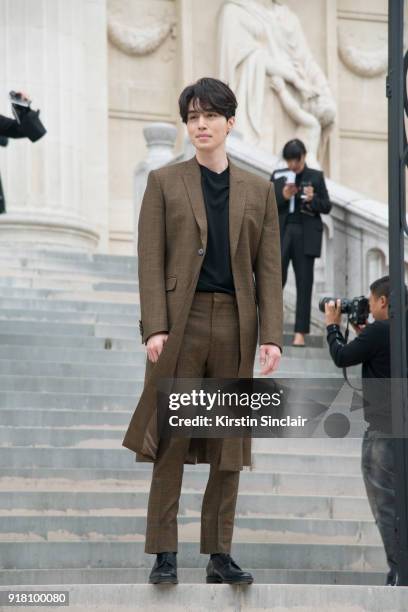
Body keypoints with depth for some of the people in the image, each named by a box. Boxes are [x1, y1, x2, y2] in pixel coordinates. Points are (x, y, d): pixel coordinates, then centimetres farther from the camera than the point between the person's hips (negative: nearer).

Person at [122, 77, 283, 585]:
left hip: (236, 326, 2)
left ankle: (219, 554, 11)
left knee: (229, 446, 4)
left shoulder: (258, 190, 12)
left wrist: (271, 335, -3)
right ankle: (163, 554, 2)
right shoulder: (164, 182, 6)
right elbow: (151, 261, -1)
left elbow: (269, 268, 7)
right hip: (181, 320, -2)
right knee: (169, 442, -3)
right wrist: (155, 328, -12)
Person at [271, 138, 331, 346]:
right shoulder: (277, 176, 9)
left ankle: (300, 332, 2)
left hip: (306, 235, 0)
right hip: (281, 232, 0)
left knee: (304, 283, 0)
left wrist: (313, 200, -12)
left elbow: (327, 207, 7)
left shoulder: (316, 176, 7)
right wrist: (283, 196, -12)